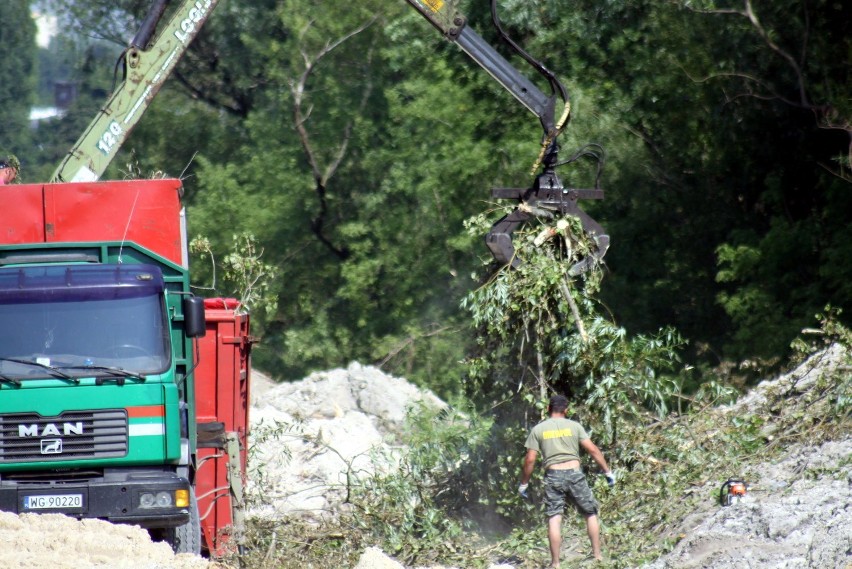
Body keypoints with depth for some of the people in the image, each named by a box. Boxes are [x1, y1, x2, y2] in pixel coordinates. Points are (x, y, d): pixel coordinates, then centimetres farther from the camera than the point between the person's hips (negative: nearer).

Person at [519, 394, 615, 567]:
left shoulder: (538, 430, 5)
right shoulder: (574, 426, 5)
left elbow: (530, 460, 2)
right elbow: (593, 450, 0)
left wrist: (524, 483, 12)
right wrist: (608, 471, 7)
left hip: (553, 475, 0)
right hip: (574, 473, 0)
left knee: (554, 519, -2)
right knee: (591, 513, 15)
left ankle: (555, 563, -5)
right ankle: (597, 554, 14)